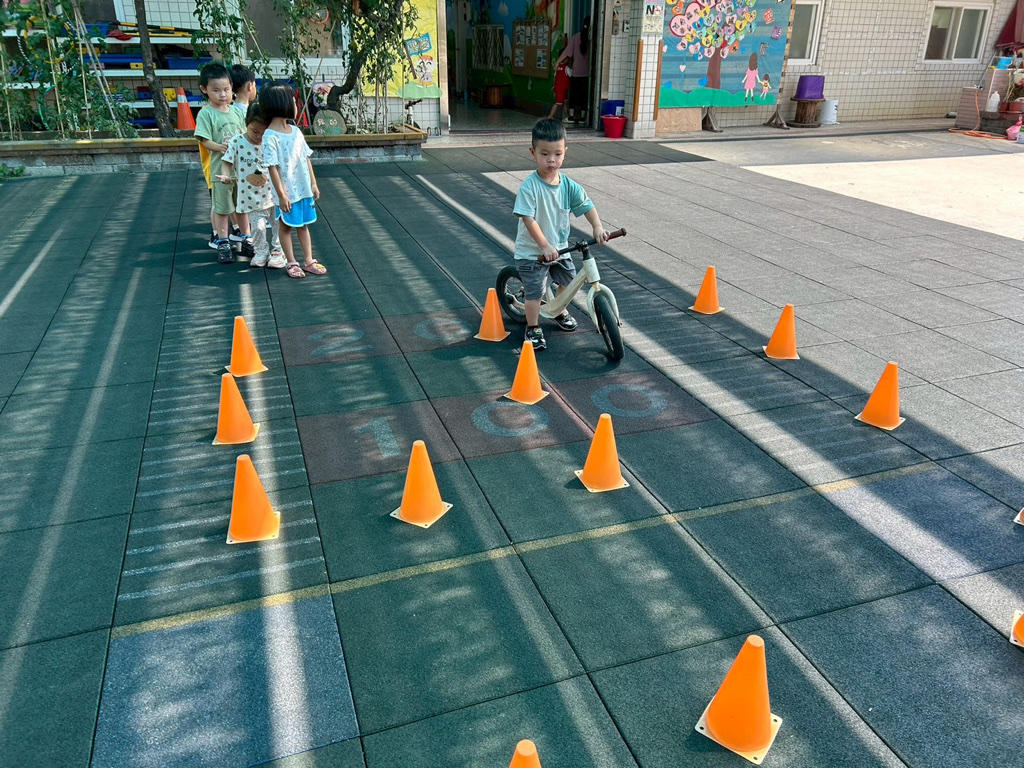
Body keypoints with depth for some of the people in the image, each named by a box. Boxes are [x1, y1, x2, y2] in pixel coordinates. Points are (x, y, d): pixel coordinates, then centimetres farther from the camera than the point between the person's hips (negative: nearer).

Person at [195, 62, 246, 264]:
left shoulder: (235, 111, 7)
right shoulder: (205, 114, -9)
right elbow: (205, 140, -15)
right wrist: (219, 147, -32)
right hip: (219, 169, -5)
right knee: (221, 207, 4)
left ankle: (245, 237, 32)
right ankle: (222, 243, 13)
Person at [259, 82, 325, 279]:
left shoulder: (295, 131, 5)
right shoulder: (270, 137, -16)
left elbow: (307, 158, 10)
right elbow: (273, 167, -17)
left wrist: (313, 183, 9)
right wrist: (281, 194, -18)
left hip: (304, 189, 6)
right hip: (286, 192, -6)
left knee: (303, 224, 14)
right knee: (286, 226, 9)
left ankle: (308, 260, 23)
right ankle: (291, 263, 18)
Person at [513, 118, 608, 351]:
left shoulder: (569, 185, -5)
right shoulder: (529, 186, -21)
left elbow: (587, 206, -2)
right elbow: (528, 219, -25)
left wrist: (597, 227, -21)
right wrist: (545, 246, -30)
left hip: (560, 248, 6)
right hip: (532, 252, -6)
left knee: (568, 280, 18)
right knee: (535, 291, -3)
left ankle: (559, 311, 47)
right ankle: (533, 329, 18)